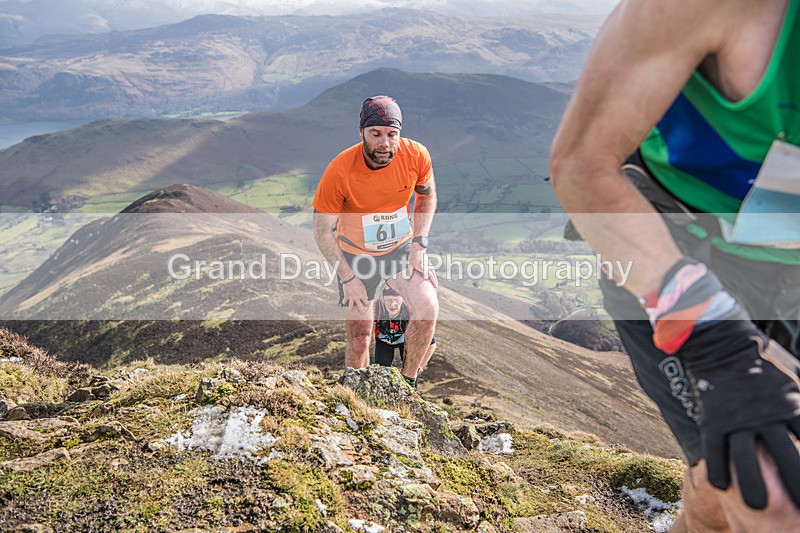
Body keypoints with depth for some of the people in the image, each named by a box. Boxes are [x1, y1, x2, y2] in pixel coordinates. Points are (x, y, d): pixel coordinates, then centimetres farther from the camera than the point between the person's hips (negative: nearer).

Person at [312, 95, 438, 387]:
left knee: (428, 310, -21)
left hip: (402, 248, 2)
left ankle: (407, 382, 2)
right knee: (359, 339, 0)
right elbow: (322, 230, -13)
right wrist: (348, 278, -15)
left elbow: (427, 196, 5)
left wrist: (419, 242, -6)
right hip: (356, 255, -1)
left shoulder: (416, 155, -18)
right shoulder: (340, 170, -26)